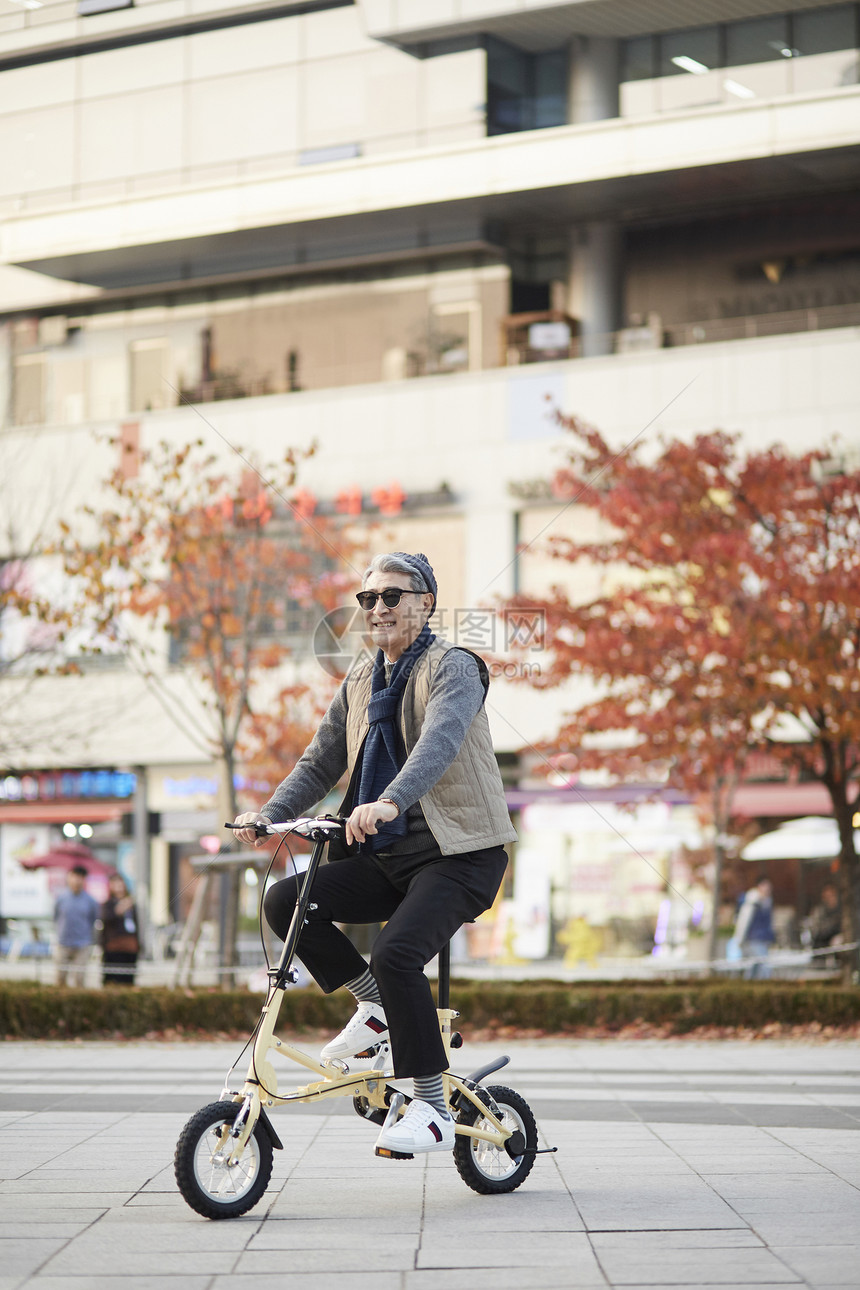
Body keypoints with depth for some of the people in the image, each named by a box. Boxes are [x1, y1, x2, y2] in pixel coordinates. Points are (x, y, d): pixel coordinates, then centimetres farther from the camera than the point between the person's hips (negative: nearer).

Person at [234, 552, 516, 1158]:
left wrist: (389, 802, -46)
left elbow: (439, 741, -29)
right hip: (388, 857, 8)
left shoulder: (452, 668, -9)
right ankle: (377, 1007, 5)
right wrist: (270, 814, -3)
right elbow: (320, 763, 16)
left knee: (396, 953, -29)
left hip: (459, 855, -7)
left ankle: (433, 1110, -19)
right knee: (286, 901, -11)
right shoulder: (359, 684, 15)